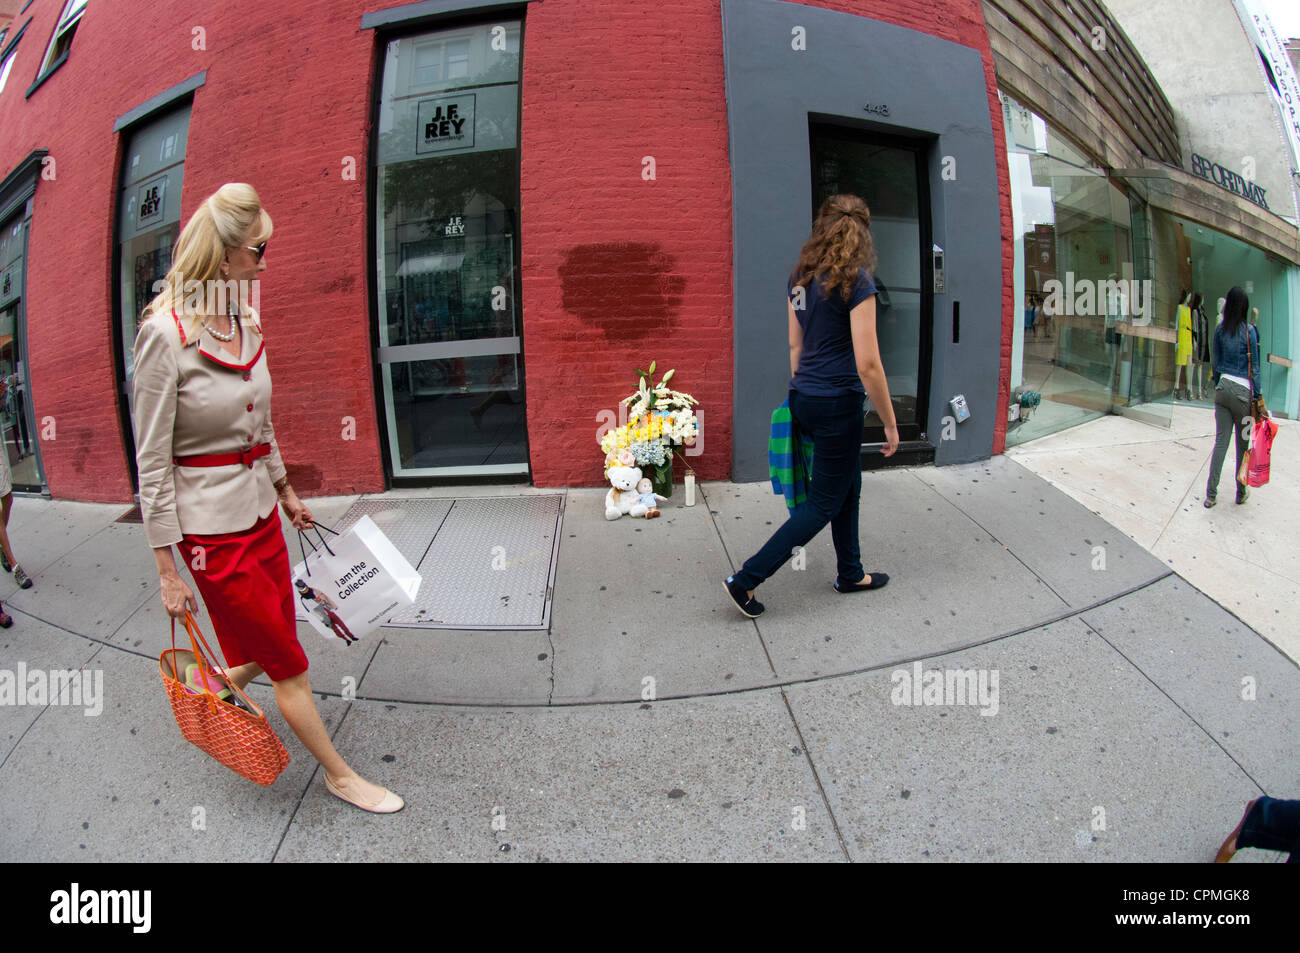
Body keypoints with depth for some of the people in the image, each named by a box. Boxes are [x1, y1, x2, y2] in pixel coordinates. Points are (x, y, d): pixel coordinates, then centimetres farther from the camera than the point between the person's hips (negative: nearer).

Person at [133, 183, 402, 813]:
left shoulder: (247, 324, 5)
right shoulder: (165, 334, -17)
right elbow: (152, 461, -15)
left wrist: (286, 493, 25)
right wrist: (168, 570, -13)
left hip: (261, 512, 7)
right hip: (212, 528, -7)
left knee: (266, 652, 18)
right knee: (289, 666, 5)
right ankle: (338, 776, 23)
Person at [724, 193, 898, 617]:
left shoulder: (800, 277, 7)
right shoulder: (856, 282, -16)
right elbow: (867, 364, -18)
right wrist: (890, 423, -10)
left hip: (804, 399, 8)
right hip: (837, 405, -8)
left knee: (848, 487, 22)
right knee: (824, 504, 5)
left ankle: (850, 574, 37)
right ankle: (745, 580, 4)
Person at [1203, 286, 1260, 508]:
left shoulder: (1220, 329, 3)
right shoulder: (1249, 331, -8)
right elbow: (1254, 366, -5)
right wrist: (1257, 396, 1)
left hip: (1223, 387, 4)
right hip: (1242, 390, -3)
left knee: (1221, 441, 5)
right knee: (1242, 443, 8)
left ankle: (1211, 494, 2)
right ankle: (1241, 492, 19)